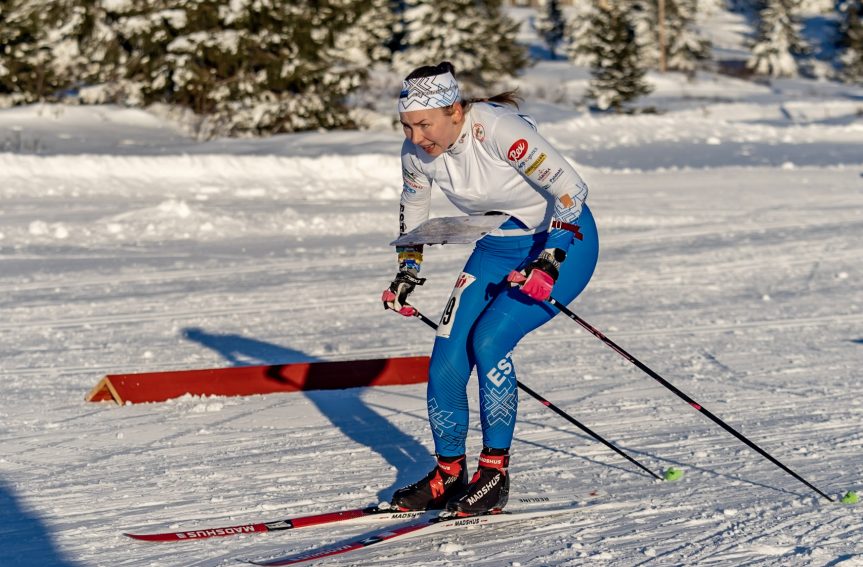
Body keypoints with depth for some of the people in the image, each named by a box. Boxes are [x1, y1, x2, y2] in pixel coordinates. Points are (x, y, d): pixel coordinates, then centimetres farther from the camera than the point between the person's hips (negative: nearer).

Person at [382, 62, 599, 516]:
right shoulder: (417, 151, -10)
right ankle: (448, 473, 12)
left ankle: (494, 472, -9)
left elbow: (570, 188, -27)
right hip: (497, 247, 7)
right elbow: (412, 204, 13)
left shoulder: (496, 129, -30)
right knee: (447, 357, -6)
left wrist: (549, 263, -31)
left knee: (488, 341, -23)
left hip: (562, 241, -6)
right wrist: (408, 270, 10)